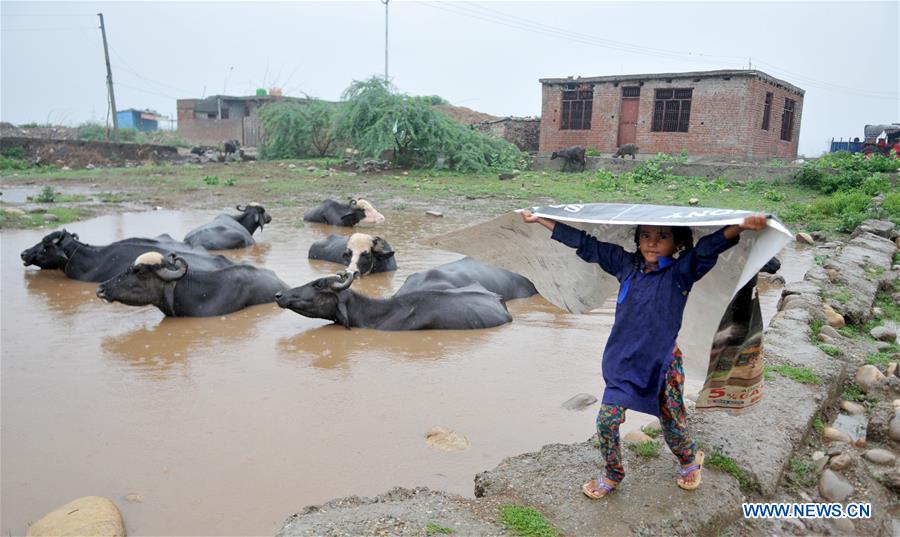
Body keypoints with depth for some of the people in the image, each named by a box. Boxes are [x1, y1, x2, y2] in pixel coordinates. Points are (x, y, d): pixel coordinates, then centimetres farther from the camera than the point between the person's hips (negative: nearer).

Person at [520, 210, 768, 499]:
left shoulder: (681, 271, -11)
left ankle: (691, 460, 50)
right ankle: (613, 475, 29)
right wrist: (538, 219, 4)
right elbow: (585, 243, 2)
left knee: (672, 424, 15)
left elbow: (708, 247, -29)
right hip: (623, 361, 3)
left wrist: (741, 226, -49)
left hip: (662, 363, -2)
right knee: (607, 421, 2)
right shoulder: (626, 264, -2)